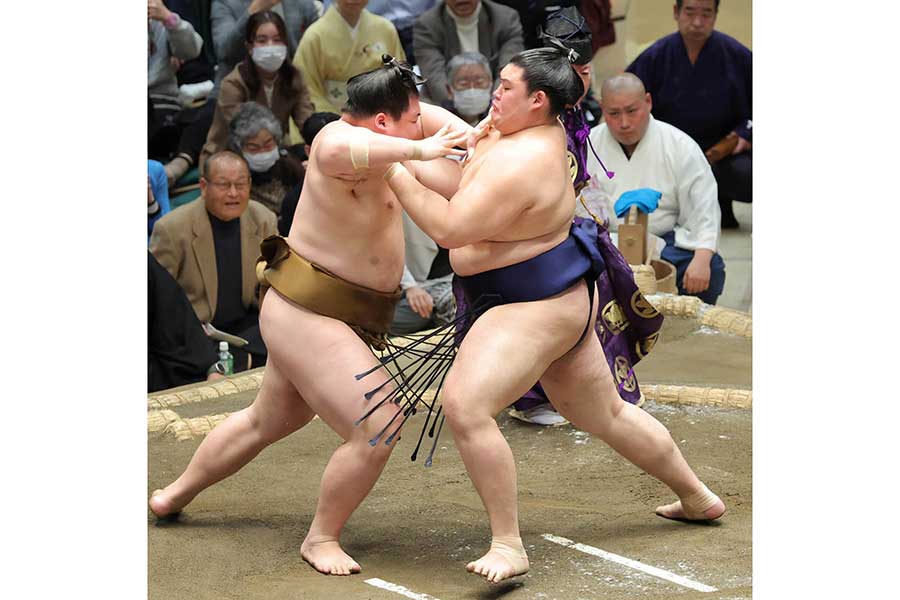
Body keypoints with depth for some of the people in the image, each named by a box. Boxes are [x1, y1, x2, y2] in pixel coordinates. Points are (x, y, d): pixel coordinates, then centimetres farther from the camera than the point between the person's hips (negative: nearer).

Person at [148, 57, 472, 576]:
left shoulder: (369, 131, 4)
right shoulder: (342, 140, -23)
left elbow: (429, 117, 20)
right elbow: (339, 152, -49)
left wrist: (474, 139, 2)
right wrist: (420, 150, -43)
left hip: (309, 313, 11)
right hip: (309, 315, -11)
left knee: (269, 421, 28)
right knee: (376, 430, -16)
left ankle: (175, 495, 45)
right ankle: (321, 539, 2)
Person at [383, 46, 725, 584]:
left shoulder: (522, 163, -25)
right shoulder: (541, 129, 4)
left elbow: (450, 230, -26)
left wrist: (395, 172, -20)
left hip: (537, 307, -11)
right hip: (561, 297, 11)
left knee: (465, 406, -23)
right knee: (606, 413, 23)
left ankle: (509, 547, -19)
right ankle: (698, 498, 39)